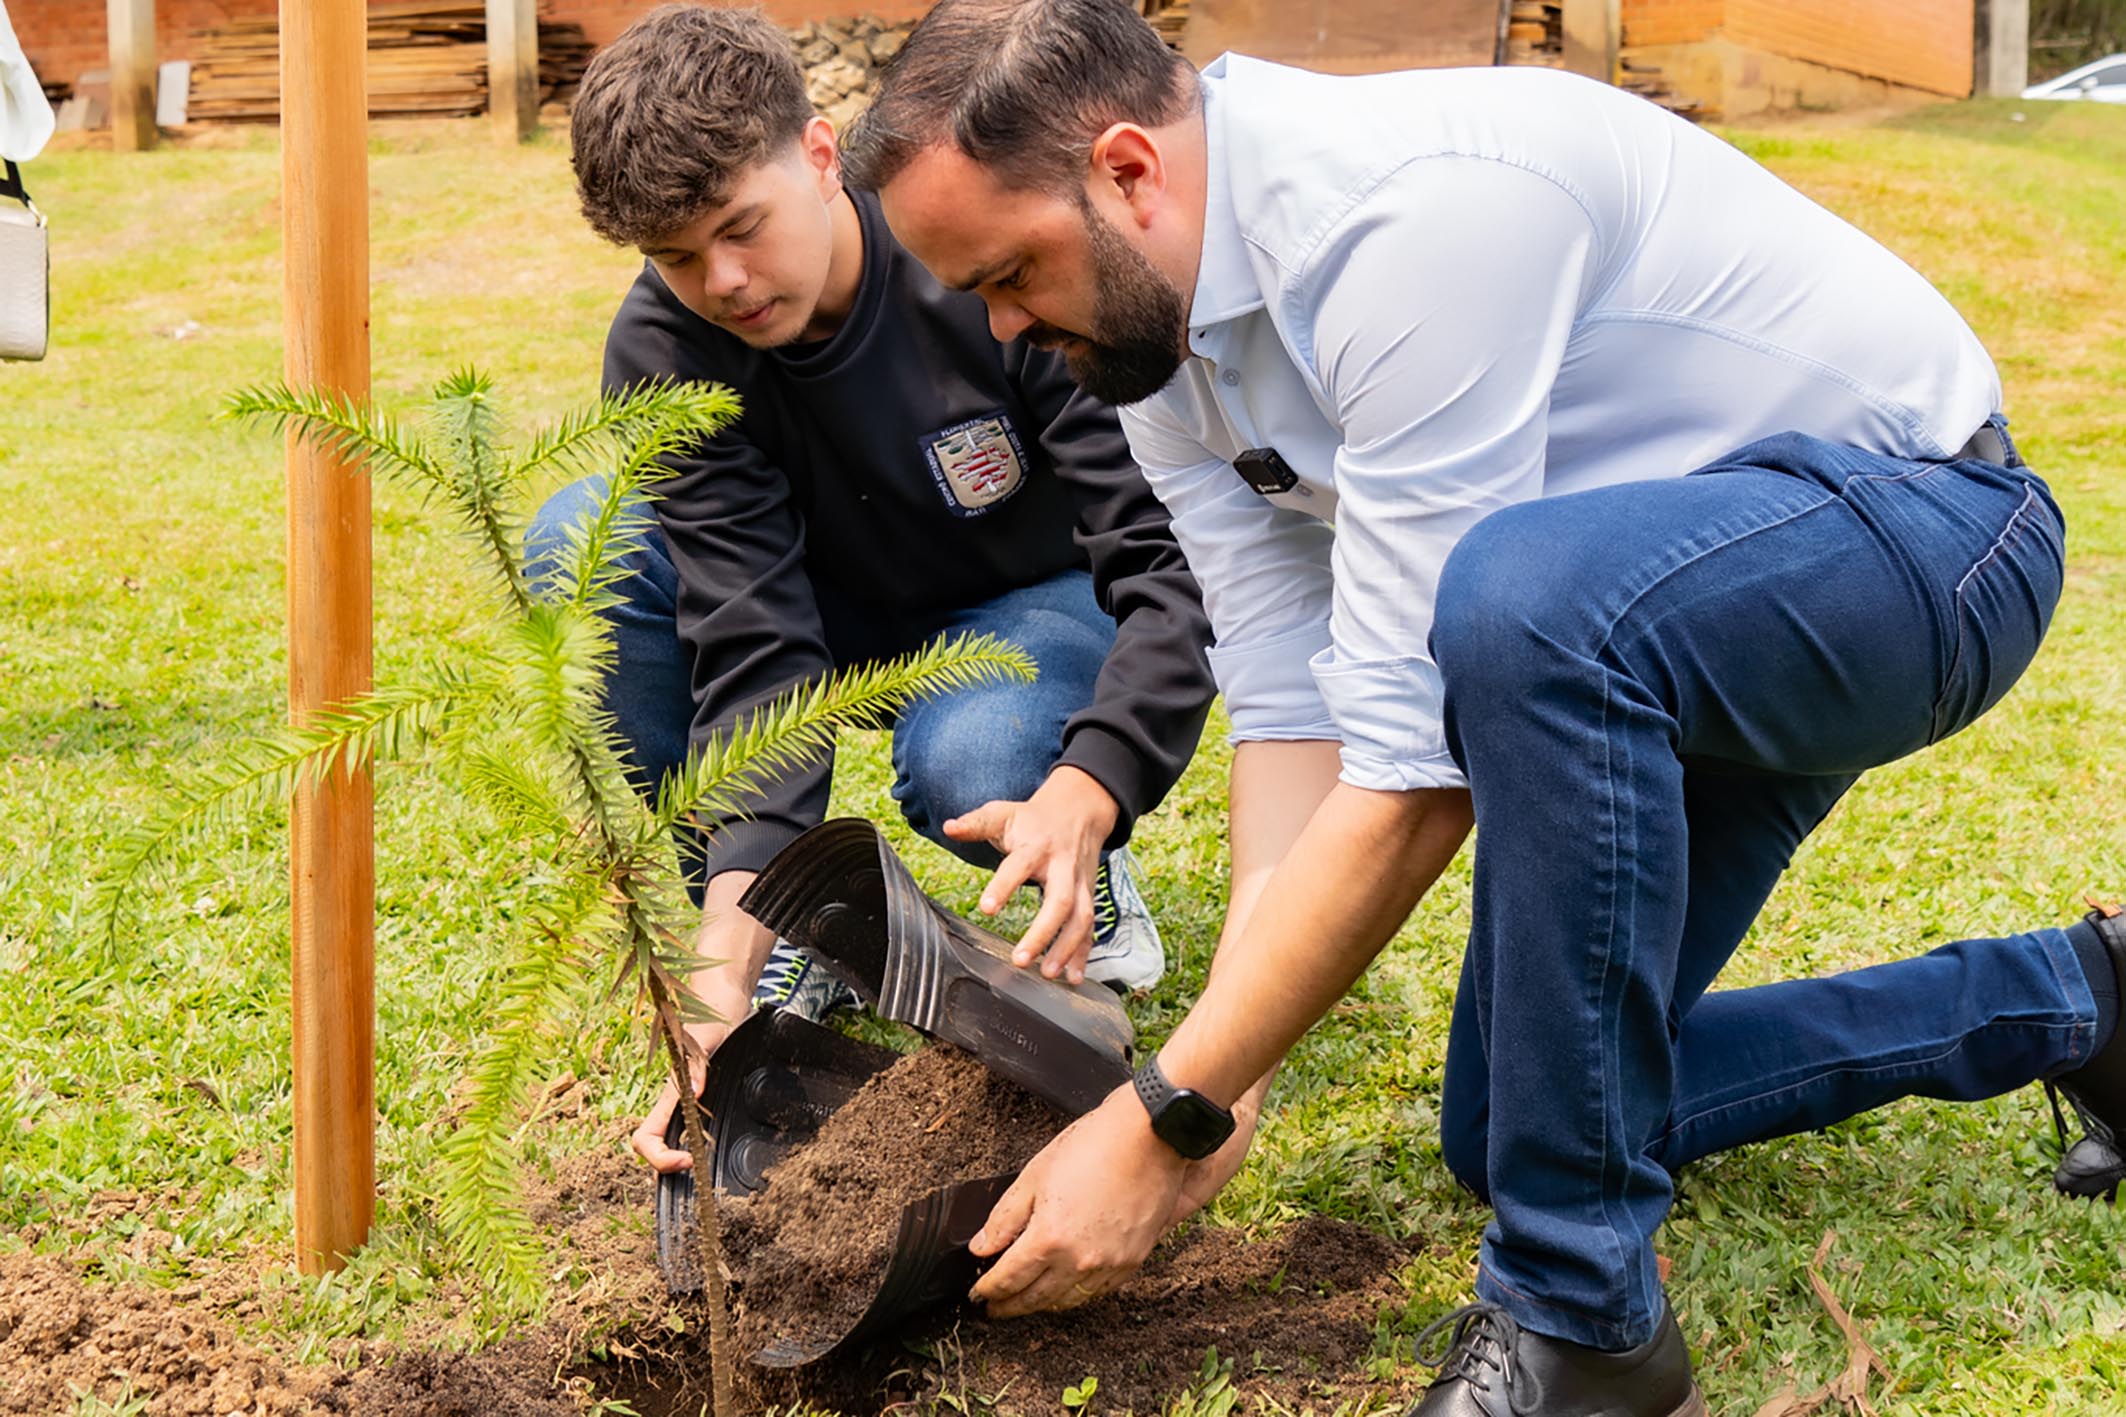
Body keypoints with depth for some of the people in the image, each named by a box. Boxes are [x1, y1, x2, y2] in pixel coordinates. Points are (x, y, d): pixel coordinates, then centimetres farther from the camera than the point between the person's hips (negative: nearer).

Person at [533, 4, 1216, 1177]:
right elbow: (755, 646, -29)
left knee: (966, 767, -39)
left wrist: (1083, 792, -51)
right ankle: (763, 935, -9)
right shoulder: (664, 354, -21)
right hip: (850, 607, 4)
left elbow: (1176, 560, -33)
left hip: (1045, 600, -3)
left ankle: (1078, 871, 0)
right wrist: (734, 924, -44)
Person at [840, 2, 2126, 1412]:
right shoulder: (1161, 339, -5)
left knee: (1521, 599, -42)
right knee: (1513, 1122, 12)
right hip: (1642, 637, 9)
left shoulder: (1415, 211, -33)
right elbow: (1292, 710, -4)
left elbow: (1418, 769, -33)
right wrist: (1221, 1094, -14)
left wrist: (1161, 1122, -29)